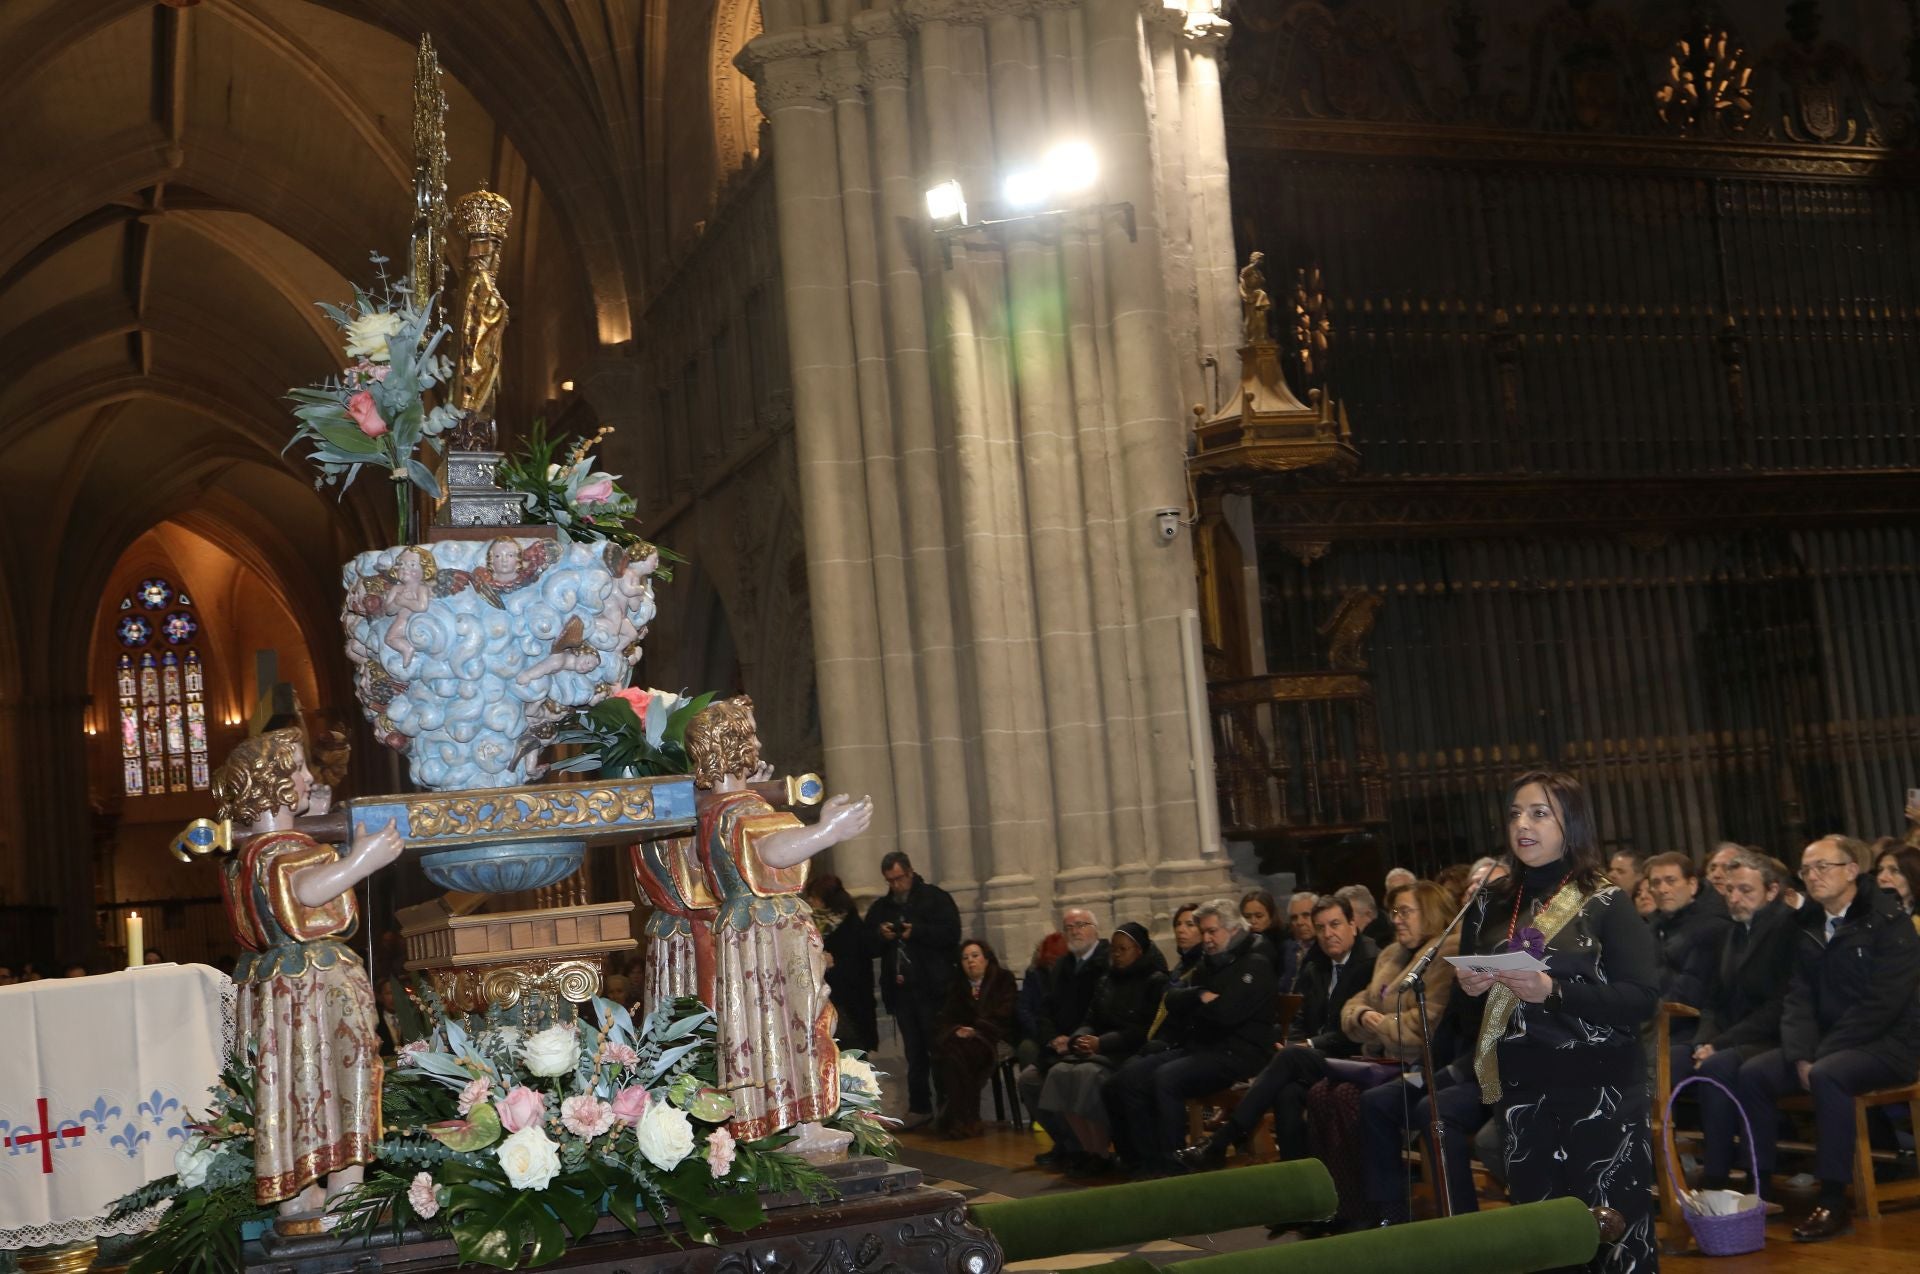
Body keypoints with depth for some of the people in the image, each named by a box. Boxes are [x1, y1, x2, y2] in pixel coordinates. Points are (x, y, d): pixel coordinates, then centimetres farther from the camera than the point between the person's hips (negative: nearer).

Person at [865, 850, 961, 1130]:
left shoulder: (935, 898, -1)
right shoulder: (880, 907, 15)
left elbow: (951, 933, -12)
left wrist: (916, 932, -19)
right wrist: (880, 935, -8)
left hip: (933, 988, -5)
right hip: (900, 989, 5)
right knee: (914, 1052, 10)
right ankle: (919, 1107, 14)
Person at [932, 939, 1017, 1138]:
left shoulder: (1003, 980, 11)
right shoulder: (956, 986, 23)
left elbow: (1003, 1016, -3)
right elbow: (946, 1018, 12)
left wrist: (975, 1030, -14)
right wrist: (956, 1030, -11)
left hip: (993, 1038, -4)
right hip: (963, 1037, 4)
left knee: (961, 1050, -34)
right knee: (950, 1051, -32)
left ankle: (960, 1120, -31)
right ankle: (963, 1121, -32)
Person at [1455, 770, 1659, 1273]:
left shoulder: (1604, 902, -5)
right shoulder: (1491, 903, 9)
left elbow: (1643, 996, -13)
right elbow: (1468, 985, 20)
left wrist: (1554, 991, -23)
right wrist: (1469, 985, -4)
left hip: (1598, 1085, -4)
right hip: (1522, 1086, 4)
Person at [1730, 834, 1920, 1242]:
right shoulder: (1807, 925, 10)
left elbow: (1883, 1003, -18)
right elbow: (1799, 997, 5)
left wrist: (1820, 1057, -20)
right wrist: (1801, 1055, -13)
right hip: (1825, 1043, 7)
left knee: (1827, 1075, -35)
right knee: (1752, 1075, -13)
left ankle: (1834, 1201, -29)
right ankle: (1760, 1187, -7)